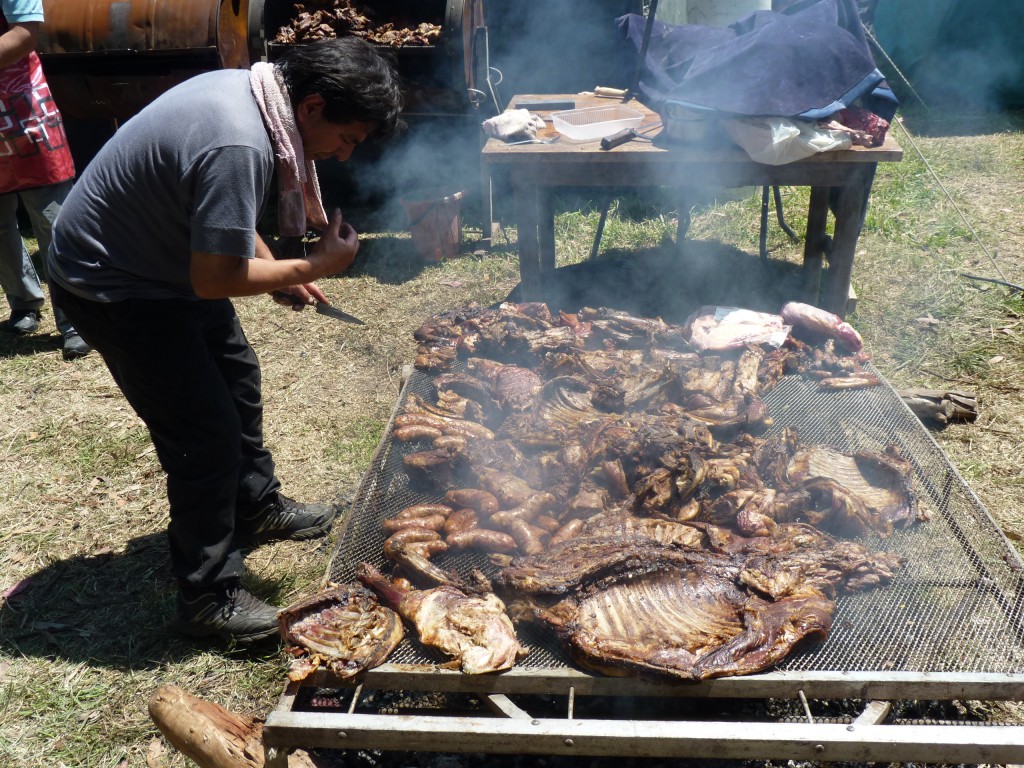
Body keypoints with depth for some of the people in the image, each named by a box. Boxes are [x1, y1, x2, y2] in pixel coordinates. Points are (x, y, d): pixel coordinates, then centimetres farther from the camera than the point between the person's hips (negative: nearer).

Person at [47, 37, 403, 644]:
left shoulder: (249, 89, -3)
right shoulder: (239, 146, -34)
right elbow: (214, 280, -32)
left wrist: (274, 270, 2)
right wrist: (313, 267, -21)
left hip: (167, 259, 10)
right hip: (113, 286, -10)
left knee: (238, 380, 21)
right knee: (207, 434, -8)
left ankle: (257, 509, 42)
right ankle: (208, 598, 8)